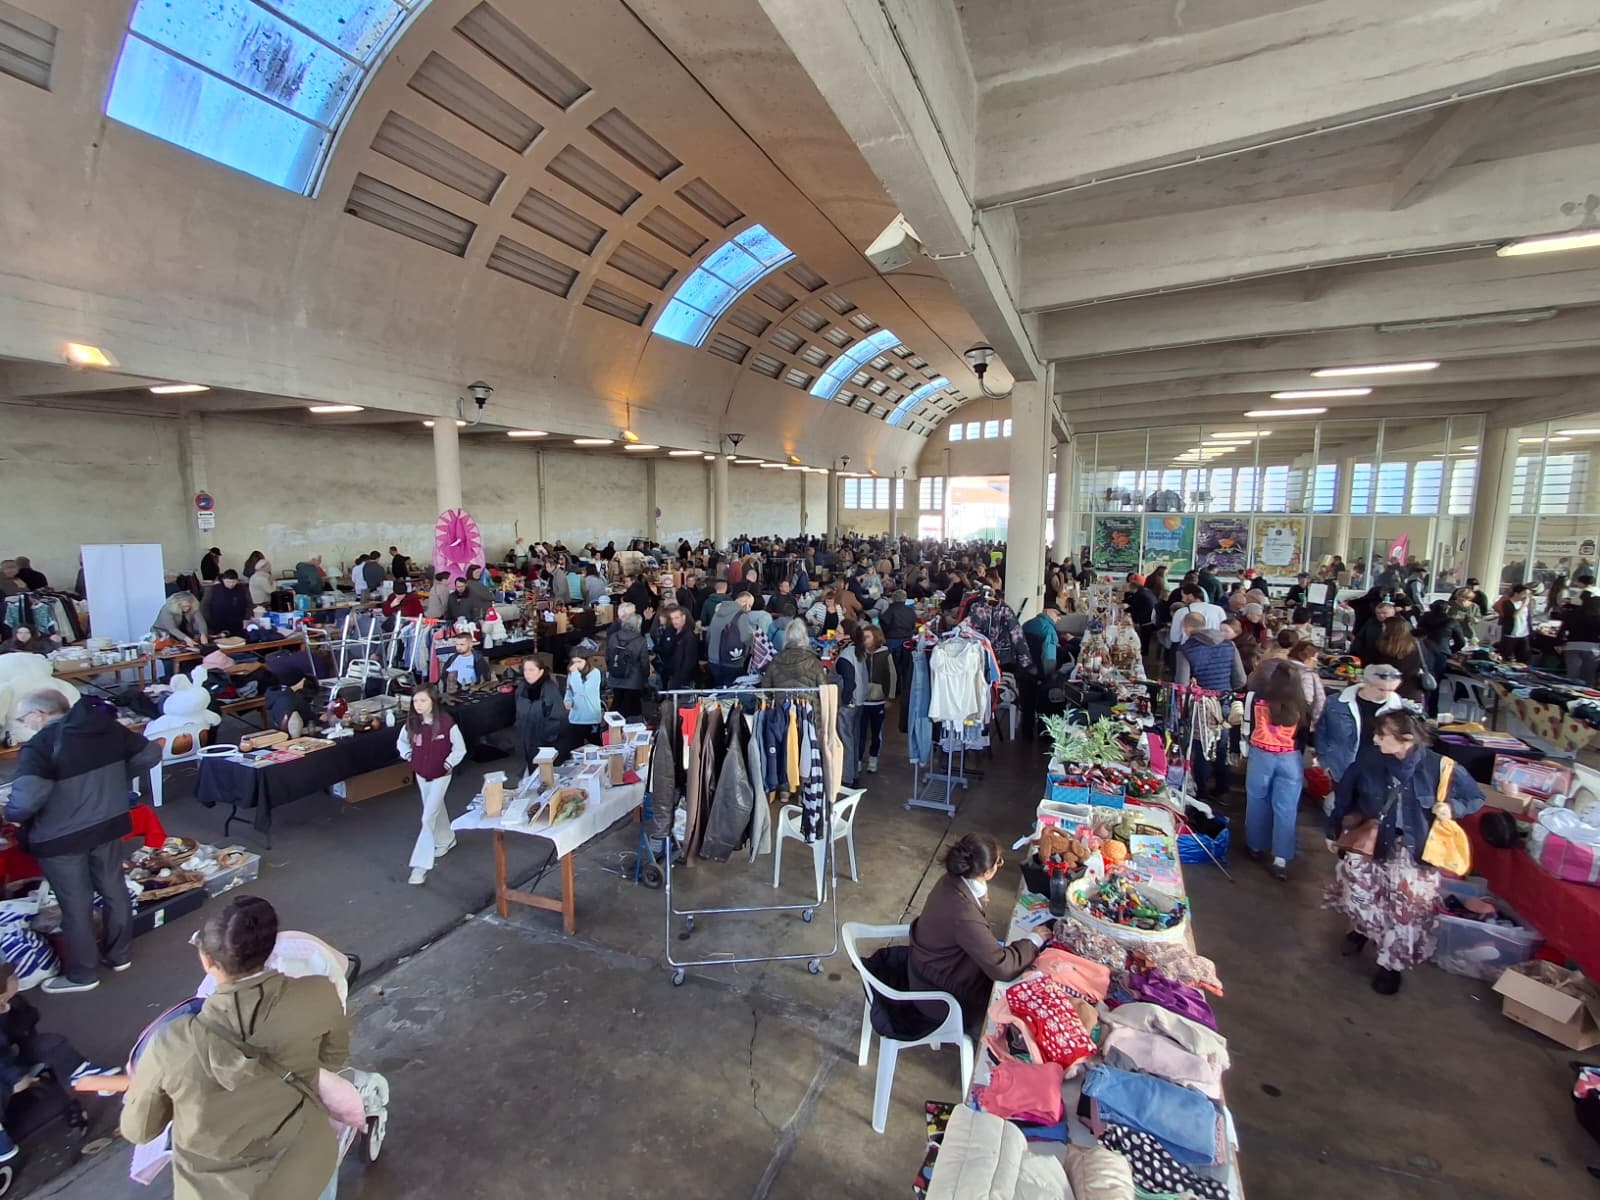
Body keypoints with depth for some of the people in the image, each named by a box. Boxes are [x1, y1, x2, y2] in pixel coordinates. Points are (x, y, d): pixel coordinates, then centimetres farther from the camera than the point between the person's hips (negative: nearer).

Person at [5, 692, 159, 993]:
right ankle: (119, 954, 36)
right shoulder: (110, 728, -2)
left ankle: (82, 974, 26)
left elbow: (26, 800, -28)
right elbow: (151, 754, 6)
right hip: (109, 825, 6)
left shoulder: (40, 745, -21)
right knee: (114, 889, 20)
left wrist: (10, 815, -7)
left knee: (76, 905, 10)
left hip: (60, 838, -6)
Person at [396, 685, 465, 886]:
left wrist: (447, 765, -15)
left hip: (440, 775, -5)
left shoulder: (446, 722, -23)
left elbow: (460, 748, -12)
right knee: (436, 809, 23)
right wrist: (409, 758, 1)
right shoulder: (411, 723, -8)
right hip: (421, 774, 6)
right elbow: (402, 742, 14)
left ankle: (421, 865, -3)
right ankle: (446, 840, 46)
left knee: (428, 818, -8)